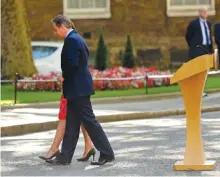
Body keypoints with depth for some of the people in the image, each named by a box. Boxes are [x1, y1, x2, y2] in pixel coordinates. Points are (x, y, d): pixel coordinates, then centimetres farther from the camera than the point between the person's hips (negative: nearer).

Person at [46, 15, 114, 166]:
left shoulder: (72, 40, -16)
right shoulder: (76, 38, 15)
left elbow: (72, 64, -22)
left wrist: (63, 77, -4)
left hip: (78, 88, -10)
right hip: (78, 87, 10)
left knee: (89, 121, -6)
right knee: (71, 123, 11)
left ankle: (107, 154, -2)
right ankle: (65, 156, 16)